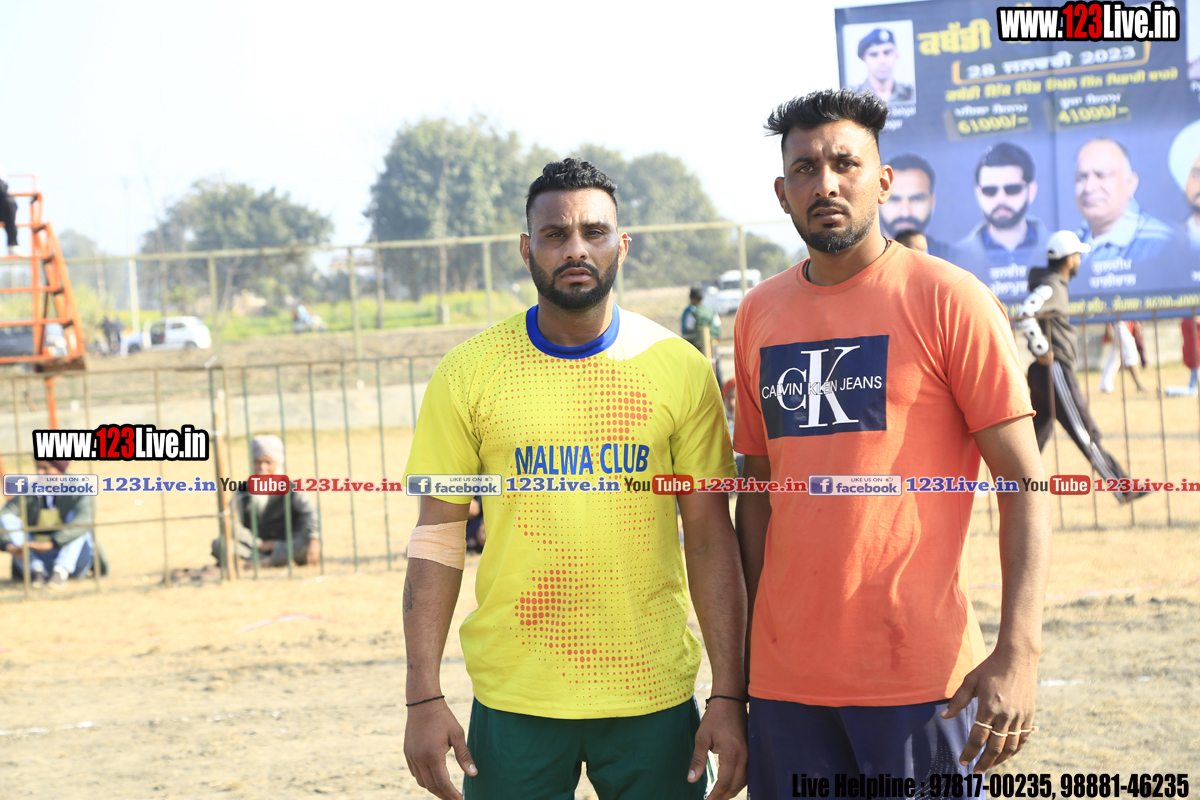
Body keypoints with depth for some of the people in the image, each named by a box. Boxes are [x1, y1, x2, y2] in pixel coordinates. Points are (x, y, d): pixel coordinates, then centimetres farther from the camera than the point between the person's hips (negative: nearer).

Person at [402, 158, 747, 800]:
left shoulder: (680, 368, 1)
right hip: (514, 699, 0)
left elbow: (711, 541, 2)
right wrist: (423, 697, -5)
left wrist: (729, 696, -3)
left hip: (654, 698, 0)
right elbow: (438, 540, 2)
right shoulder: (469, 374, 0)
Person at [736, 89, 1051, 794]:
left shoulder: (949, 299, -4)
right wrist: (742, 654, 10)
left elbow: (1024, 483, -7)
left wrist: (1019, 654, -16)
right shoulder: (759, 317, 10)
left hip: (921, 678, -4)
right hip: (786, 678, 4)